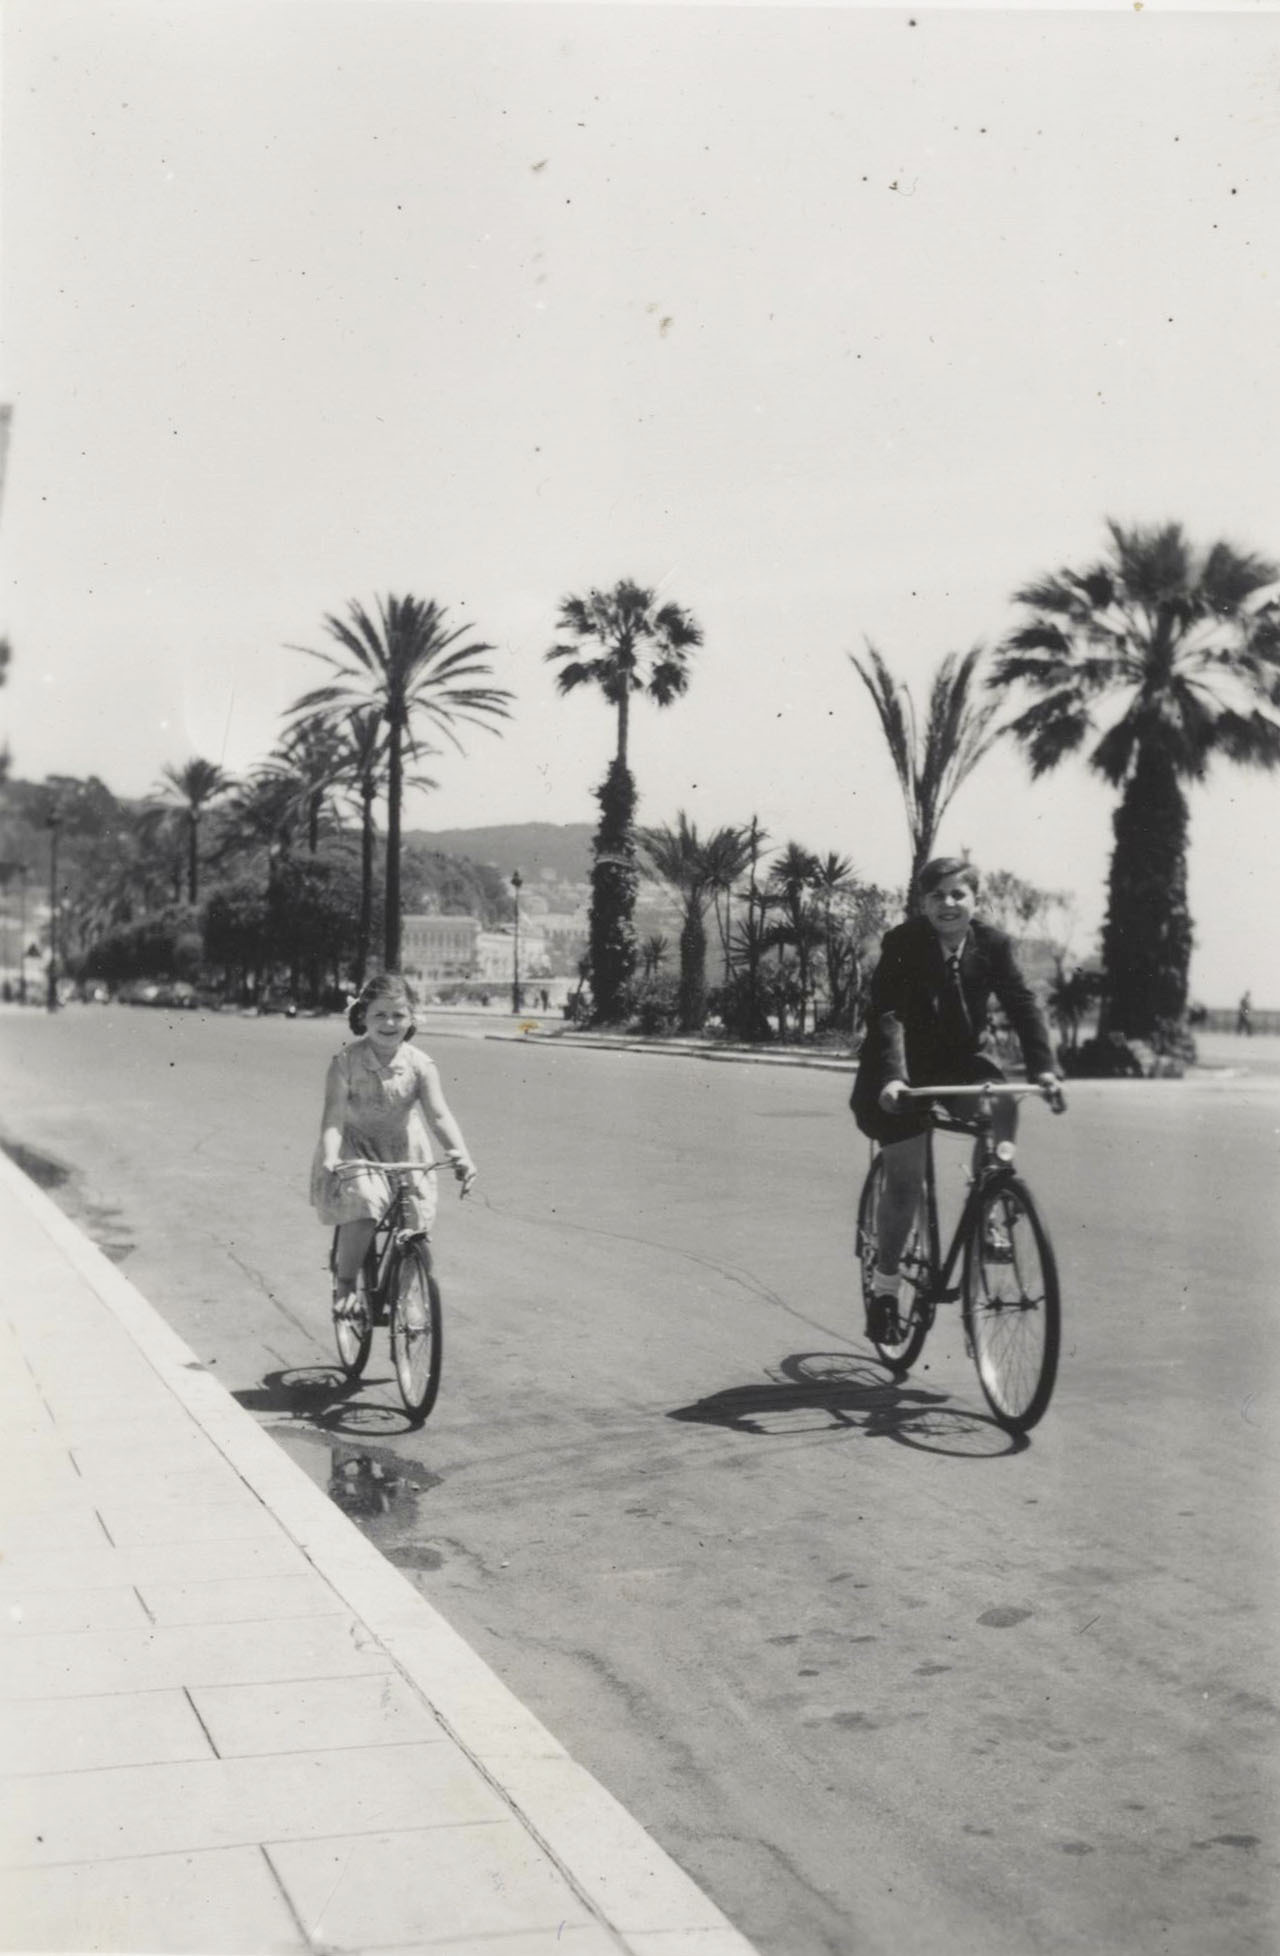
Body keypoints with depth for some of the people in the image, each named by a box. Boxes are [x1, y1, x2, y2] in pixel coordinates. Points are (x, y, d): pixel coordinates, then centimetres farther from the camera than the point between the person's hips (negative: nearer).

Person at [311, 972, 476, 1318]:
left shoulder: (419, 1065, -11)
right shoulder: (346, 1063, -15)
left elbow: (439, 1114, -21)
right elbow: (334, 1117, -22)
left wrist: (461, 1153, -39)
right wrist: (329, 1159, -41)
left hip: (405, 1152, 3)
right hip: (356, 1149, -3)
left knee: (416, 1225, -3)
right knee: (362, 1207, -28)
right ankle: (345, 1284, -8)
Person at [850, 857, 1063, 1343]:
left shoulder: (993, 944, -10)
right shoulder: (902, 944, -19)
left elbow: (1022, 1005, -17)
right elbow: (886, 1015, -28)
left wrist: (1043, 1068, -32)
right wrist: (890, 1078, -43)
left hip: (966, 1059, 3)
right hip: (907, 1069, -3)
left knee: (1001, 1102, -28)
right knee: (905, 1179, -6)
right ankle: (885, 1285, 10)